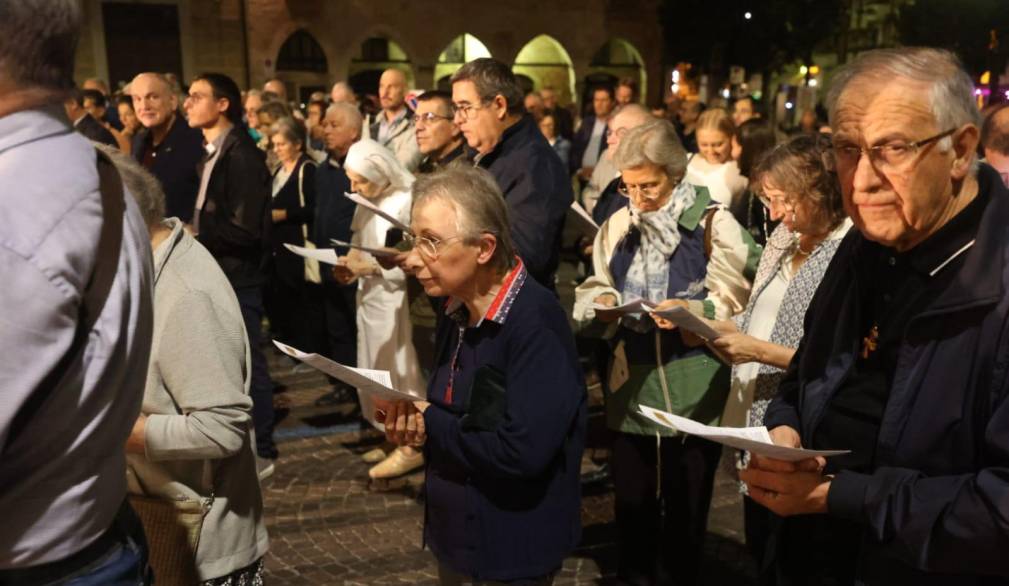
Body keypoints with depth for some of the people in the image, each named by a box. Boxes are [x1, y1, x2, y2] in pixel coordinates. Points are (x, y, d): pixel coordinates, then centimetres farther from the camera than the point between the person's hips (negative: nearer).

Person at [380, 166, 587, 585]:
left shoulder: (536, 323, -24)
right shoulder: (455, 316, 3)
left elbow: (523, 449, -31)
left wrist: (430, 424, -18)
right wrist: (411, 421, -11)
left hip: (512, 552, -7)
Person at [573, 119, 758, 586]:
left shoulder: (713, 224, -7)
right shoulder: (617, 226, 8)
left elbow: (737, 303, -8)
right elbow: (592, 291, 12)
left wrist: (691, 310, -24)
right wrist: (602, 304, -9)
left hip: (692, 389, -4)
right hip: (630, 385, 4)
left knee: (684, 507, 9)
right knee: (631, 500, 14)